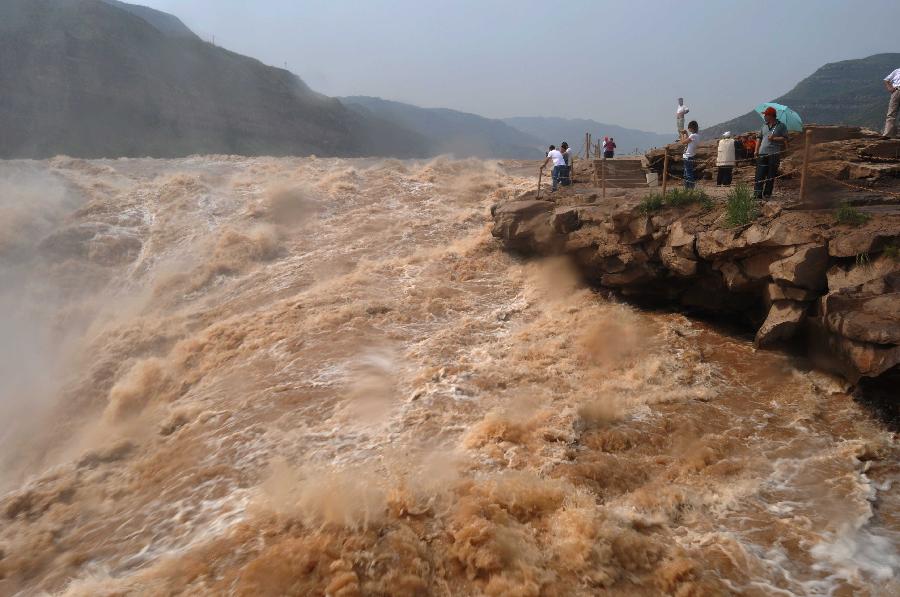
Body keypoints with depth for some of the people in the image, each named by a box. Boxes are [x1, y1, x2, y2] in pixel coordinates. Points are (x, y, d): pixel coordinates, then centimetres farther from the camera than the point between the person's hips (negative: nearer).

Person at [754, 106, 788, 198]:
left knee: (771, 175, 0)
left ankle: (767, 193, 4)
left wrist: (774, 138, -13)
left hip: (774, 154, -4)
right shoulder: (764, 126, 18)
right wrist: (756, 151, 10)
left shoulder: (781, 126, 3)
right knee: (760, 174, -7)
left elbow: (785, 139, -3)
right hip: (762, 153, 4)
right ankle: (757, 193, -10)